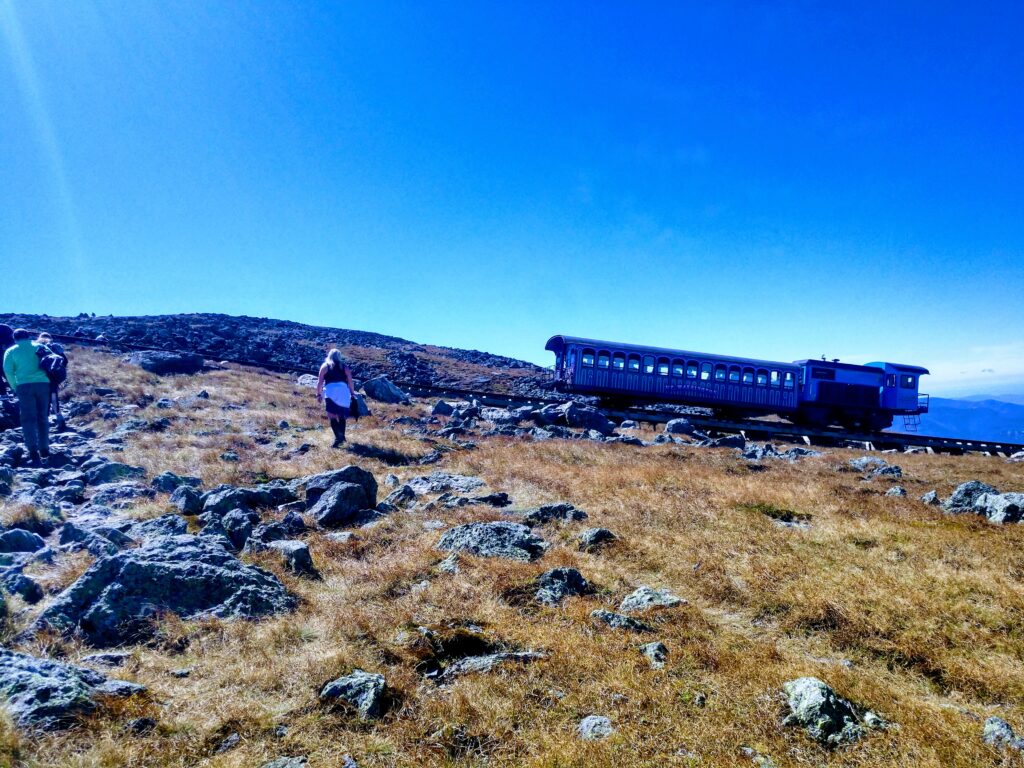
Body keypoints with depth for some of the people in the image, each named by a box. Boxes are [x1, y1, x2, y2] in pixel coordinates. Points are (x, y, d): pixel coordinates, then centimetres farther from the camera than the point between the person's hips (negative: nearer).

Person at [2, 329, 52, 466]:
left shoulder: (11, 351, 10)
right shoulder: (40, 347, 14)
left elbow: (8, 371, -2)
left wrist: (14, 387, 8)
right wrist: (49, 379, 15)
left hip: (25, 386, -2)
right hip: (43, 384, 2)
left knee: (28, 419, -1)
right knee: (42, 418, 11)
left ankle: (34, 454, -12)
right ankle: (44, 451, 12)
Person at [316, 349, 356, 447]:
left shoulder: (325, 366, 14)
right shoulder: (345, 367, 19)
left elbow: (320, 381, 7)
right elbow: (350, 383, 13)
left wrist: (319, 394, 12)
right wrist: (352, 394, 19)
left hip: (331, 391, -3)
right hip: (344, 391, 3)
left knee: (332, 416, -8)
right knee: (341, 415, 18)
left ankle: (338, 438, -22)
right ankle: (342, 436, 22)